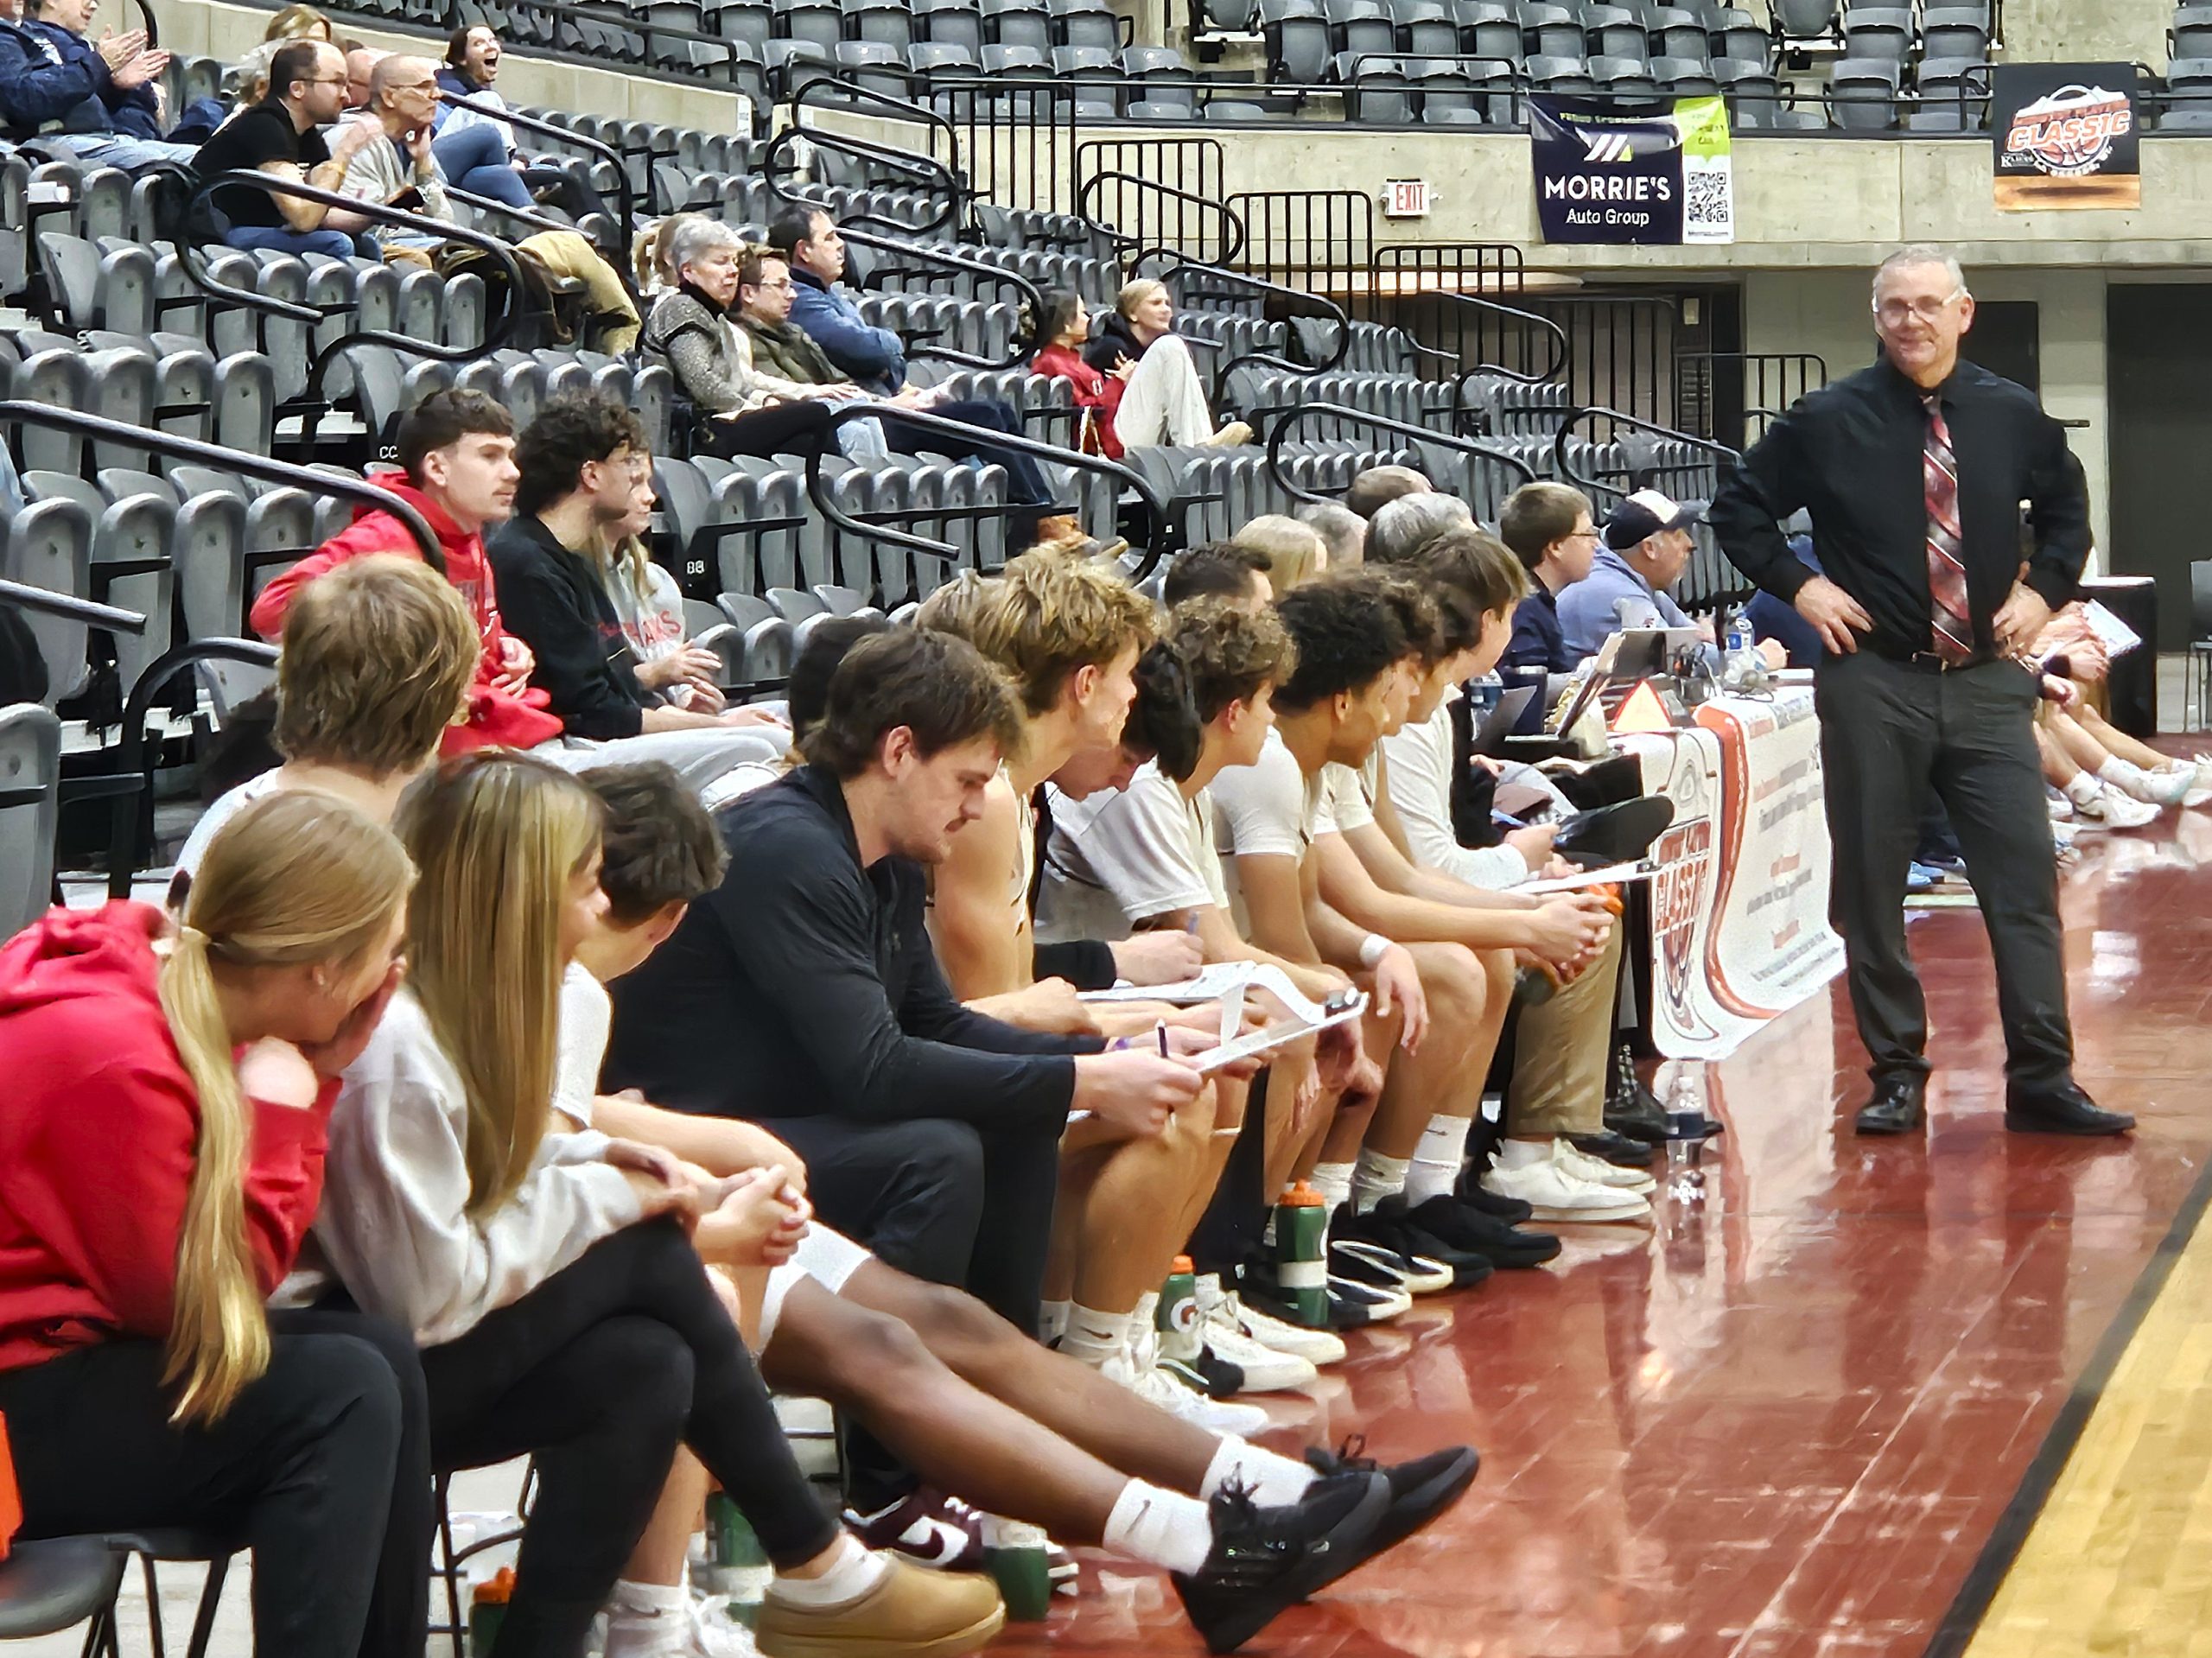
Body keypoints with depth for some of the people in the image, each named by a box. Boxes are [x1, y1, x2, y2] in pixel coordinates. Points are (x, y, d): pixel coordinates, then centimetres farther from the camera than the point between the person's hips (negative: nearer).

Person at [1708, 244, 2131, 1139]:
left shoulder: (2014, 417, 4)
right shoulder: (1830, 420, -3)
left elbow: (2067, 509, 22)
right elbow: (1737, 508, 7)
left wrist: (2043, 590, 7)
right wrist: (1798, 587, -4)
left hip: (1987, 681, 1)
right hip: (1872, 681, -1)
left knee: (2024, 879, -3)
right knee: (1870, 888, 3)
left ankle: (2042, 1081, 1)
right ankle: (1897, 1075, 14)